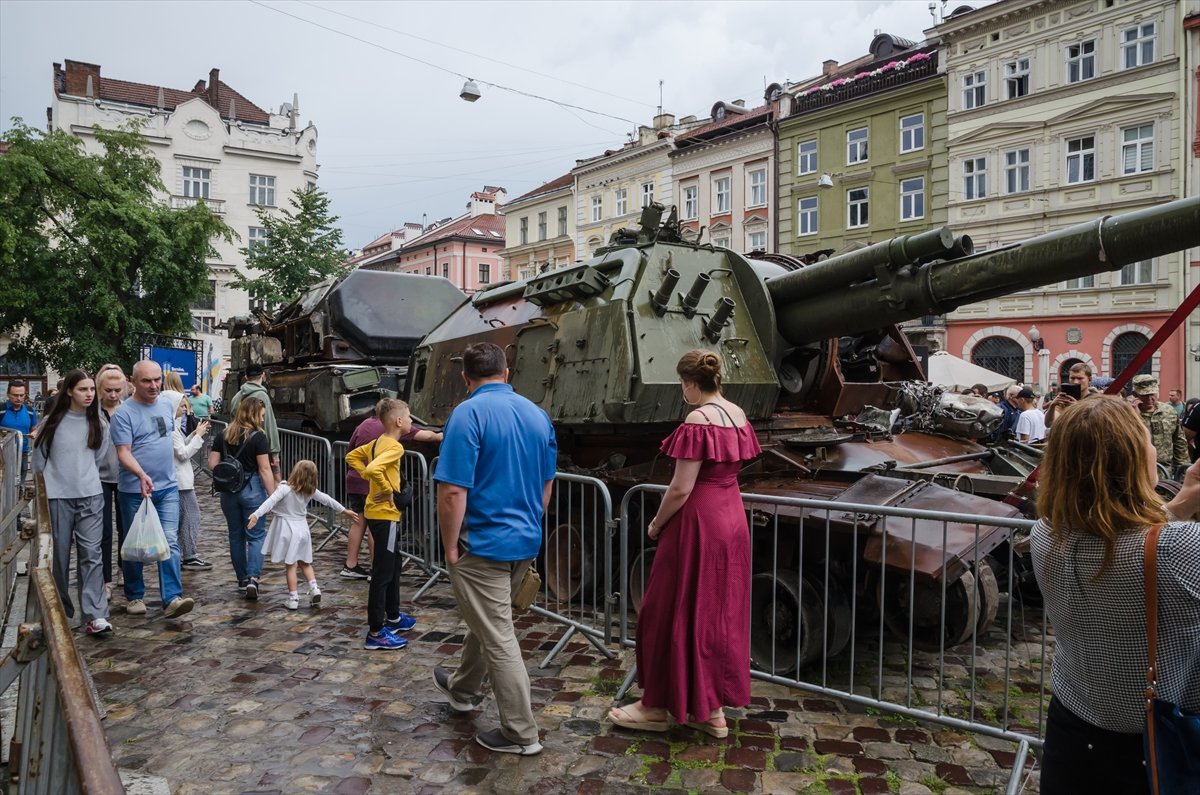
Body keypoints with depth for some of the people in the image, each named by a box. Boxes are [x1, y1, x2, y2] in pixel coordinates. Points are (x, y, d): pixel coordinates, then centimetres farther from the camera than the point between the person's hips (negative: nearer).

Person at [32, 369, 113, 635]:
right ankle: (61, 610, 23)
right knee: (60, 554, 7)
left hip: (90, 496, 1)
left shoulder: (99, 424, 4)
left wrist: (82, 476, 13)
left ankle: (95, 616, -10)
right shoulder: (52, 422, -1)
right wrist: (54, 480, 13)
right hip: (57, 497, -1)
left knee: (91, 554, -6)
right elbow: (39, 459, 7)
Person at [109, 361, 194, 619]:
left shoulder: (166, 406, 7)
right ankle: (134, 596, 24)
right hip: (135, 490, -4)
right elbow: (123, 452, -16)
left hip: (167, 487, 4)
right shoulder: (124, 412, -10)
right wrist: (142, 475, -31)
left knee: (170, 542, -4)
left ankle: (172, 598, -6)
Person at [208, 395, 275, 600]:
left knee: (236, 536, 15)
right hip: (252, 490, -5)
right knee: (256, 536, 2)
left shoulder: (223, 436, 5)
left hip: (228, 491, 5)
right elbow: (264, 470, -12)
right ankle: (252, 578, -14)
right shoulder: (258, 437, -10)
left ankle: (242, 580, 23)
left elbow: (212, 464, 4)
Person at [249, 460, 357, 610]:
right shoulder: (311, 491, 0)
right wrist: (344, 510, 21)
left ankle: (293, 598, 4)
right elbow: (327, 500, 10)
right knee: (305, 563, 18)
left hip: (286, 529, -4)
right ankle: (314, 589, 6)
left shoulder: (285, 488, -15)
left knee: (290, 565, 1)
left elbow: (270, 502, -27)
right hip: (302, 528, 4)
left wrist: (256, 514, -35)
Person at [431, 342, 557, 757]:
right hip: (526, 542, 8)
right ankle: (463, 689, 48)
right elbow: (546, 484, 12)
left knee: (498, 639, 5)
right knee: (486, 620, 26)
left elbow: (453, 491, -22)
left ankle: (521, 734, 16)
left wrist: (450, 547, -10)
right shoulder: (537, 414, 4)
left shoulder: (468, 414, -17)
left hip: (484, 546, -7)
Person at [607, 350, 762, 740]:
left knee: (674, 612, 5)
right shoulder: (738, 415, 7)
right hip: (731, 519, 9)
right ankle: (713, 709, 26)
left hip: (698, 522, -9)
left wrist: (656, 524, -5)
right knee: (720, 612, 15)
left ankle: (657, 705, 19)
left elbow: (681, 489, -20)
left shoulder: (698, 420, -19)